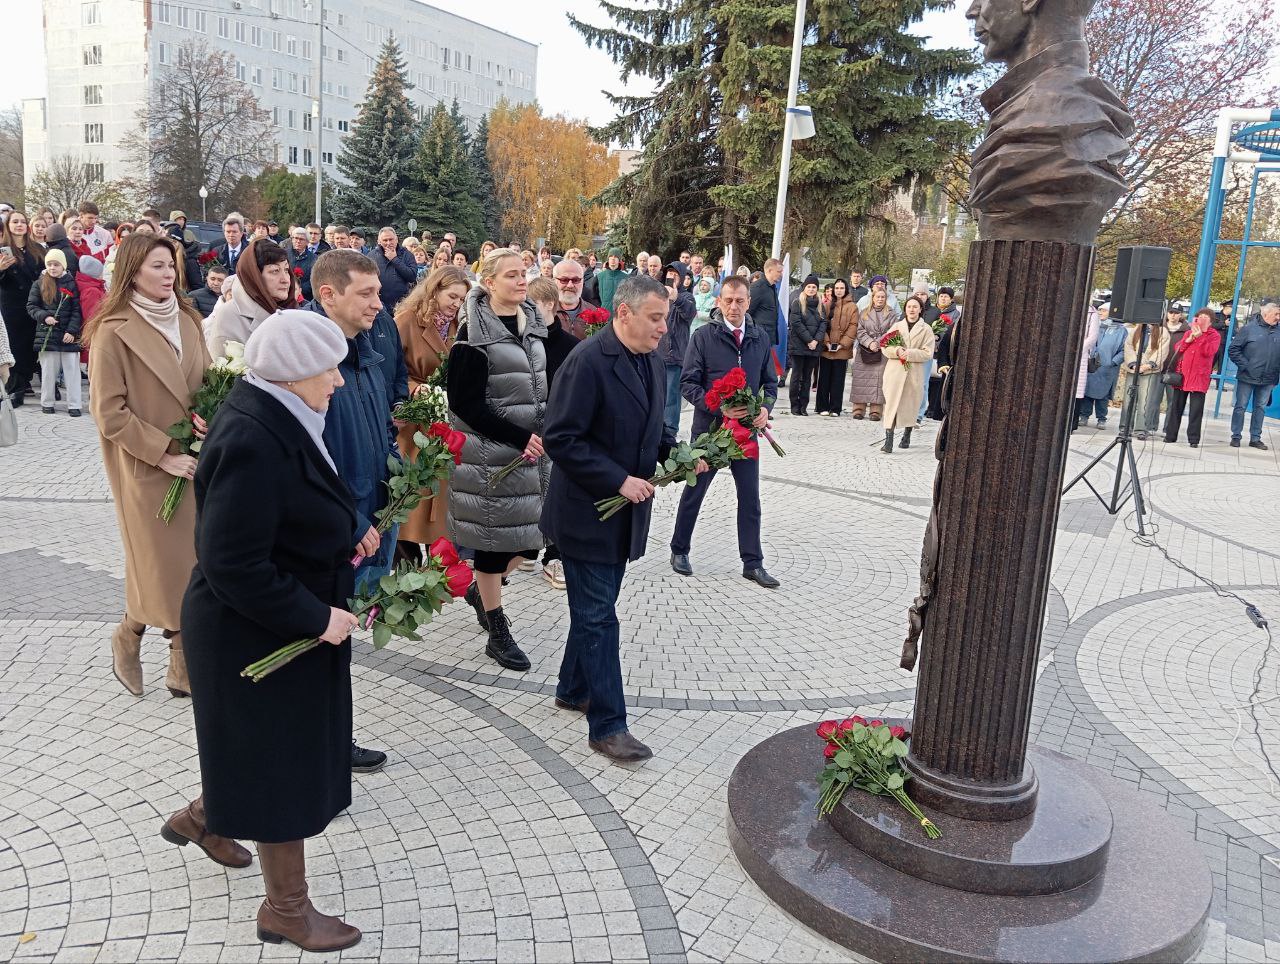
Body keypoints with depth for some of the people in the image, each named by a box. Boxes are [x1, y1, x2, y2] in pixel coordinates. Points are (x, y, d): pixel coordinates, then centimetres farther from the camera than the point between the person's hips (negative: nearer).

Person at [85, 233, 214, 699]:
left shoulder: (186, 319, 7)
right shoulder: (112, 332, -11)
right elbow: (109, 413, -13)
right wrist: (164, 455, -15)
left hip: (195, 463, 5)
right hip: (147, 469, -5)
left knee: (195, 569, 8)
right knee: (163, 571, 3)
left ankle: (185, 667, 20)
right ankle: (128, 636, 33)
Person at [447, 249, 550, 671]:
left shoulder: (534, 325, 11)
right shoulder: (475, 333, -10)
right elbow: (465, 403, -14)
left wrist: (544, 433, 0)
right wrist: (520, 437, -18)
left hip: (532, 447, 7)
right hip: (490, 451, -7)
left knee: (532, 531, 9)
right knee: (496, 535, 2)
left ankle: (481, 590, 36)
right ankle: (498, 633, 17)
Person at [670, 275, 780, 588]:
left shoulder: (761, 339, 3)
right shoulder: (704, 336, -9)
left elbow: (770, 382, 10)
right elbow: (688, 383, -11)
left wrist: (765, 407, -11)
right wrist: (719, 408, -24)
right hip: (709, 428, -3)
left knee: (750, 498, 6)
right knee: (694, 492, 12)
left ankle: (753, 563, 17)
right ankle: (679, 550, 30)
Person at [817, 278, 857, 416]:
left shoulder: (852, 307, 3)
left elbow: (853, 327, -2)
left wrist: (843, 344, -11)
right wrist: (826, 341, -8)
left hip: (842, 350, -1)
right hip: (826, 348, 1)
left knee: (838, 380, 2)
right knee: (824, 378, 4)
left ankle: (835, 408, 8)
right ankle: (823, 407, 11)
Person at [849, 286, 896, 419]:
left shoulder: (891, 314, 7)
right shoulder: (864, 313, 11)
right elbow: (860, 331, 3)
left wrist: (878, 343, -12)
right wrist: (870, 343, -12)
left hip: (883, 352, -1)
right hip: (864, 351, 2)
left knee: (879, 380, -6)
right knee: (861, 379, 0)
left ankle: (875, 411, -5)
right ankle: (858, 408, 5)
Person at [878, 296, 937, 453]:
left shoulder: (926, 329, 3)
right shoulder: (896, 326, 10)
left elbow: (928, 353, -4)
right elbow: (885, 347, 4)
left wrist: (909, 353, -16)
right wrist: (897, 351, -15)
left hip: (914, 373, -1)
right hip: (895, 371, 1)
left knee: (910, 406, 8)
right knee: (891, 404, -8)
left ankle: (906, 436, 27)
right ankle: (888, 440, -11)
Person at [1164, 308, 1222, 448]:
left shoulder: (1214, 336, 2)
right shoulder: (1188, 332, 14)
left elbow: (1208, 351, -13)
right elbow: (1177, 349, 7)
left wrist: (1200, 336, -17)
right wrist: (1188, 340, -7)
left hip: (1199, 377, -4)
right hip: (1181, 374, 4)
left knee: (1196, 409, -4)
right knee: (1176, 406, 7)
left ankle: (1193, 439, -1)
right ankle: (1170, 435, 14)